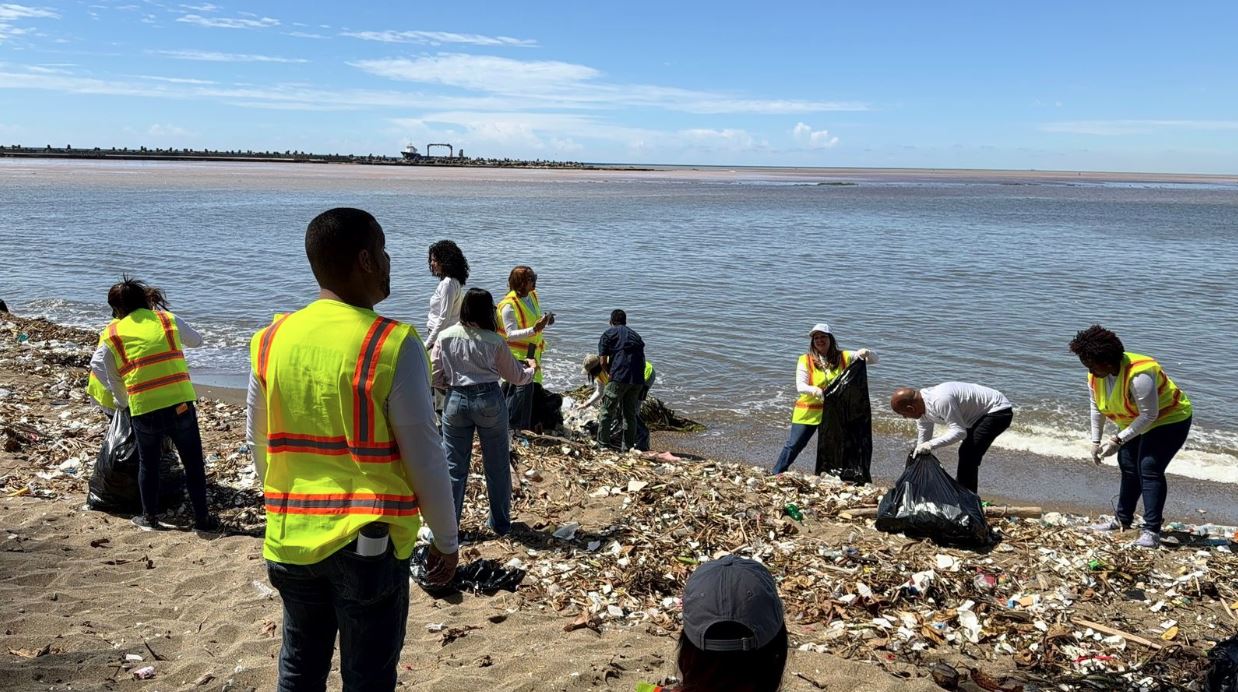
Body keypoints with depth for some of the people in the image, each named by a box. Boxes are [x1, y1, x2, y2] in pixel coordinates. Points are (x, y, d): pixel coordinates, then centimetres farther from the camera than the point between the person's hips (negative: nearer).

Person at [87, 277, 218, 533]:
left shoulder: (111, 336, 5)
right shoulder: (168, 320, 8)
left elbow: (114, 380, 12)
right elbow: (196, 341, 26)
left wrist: (123, 403, 29)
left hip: (143, 410, 0)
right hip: (180, 403, 1)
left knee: (148, 464, 20)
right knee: (193, 462, 14)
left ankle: (149, 518, 31)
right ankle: (202, 517, 19)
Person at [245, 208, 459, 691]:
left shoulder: (270, 340, -1)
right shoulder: (393, 346, -17)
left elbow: (258, 444, 9)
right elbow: (424, 457, -13)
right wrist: (446, 539, 1)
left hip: (291, 540, 5)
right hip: (369, 543, -4)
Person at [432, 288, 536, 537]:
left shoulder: (445, 337, -3)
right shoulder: (494, 342, -7)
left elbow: (435, 378, 0)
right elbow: (516, 376, 5)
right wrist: (531, 368, 26)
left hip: (455, 401, 1)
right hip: (489, 400, -1)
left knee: (454, 467, 10)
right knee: (497, 466, 13)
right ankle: (501, 523, 25)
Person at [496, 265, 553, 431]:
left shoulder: (533, 295, 4)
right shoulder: (509, 305, -22)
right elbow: (511, 334, -25)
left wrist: (546, 320, -2)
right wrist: (534, 329, -36)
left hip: (532, 351, 9)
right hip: (516, 353, -9)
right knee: (524, 386, -18)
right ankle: (513, 426, -11)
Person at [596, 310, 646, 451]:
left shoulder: (608, 334, 9)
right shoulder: (635, 335, 24)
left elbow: (603, 361, 2)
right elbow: (642, 360, 17)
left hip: (619, 377, -5)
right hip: (638, 379, 5)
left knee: (607, 411, 5)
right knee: (630, 413, 14)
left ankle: (603, 443, 4)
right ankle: (628, 446, 16)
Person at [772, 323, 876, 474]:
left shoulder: (843, 357, -2)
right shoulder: (806, 360, -9)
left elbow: (874, 360, 2)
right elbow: (800, 386, -16)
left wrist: (866, 353, -22)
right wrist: (815, 390, -38)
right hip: (808, 412, -2)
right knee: (794, 445, 2)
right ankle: (776, 475, 17)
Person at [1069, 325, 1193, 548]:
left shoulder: (1138, 375, -36)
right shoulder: (1095, 376, -11)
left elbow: (1149, 416, -32)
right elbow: (1097, 409, 1)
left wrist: (1118, 440, -31)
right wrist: (1096, 441, -2)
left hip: (1169, 419, -9)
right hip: (1134, 421, 9)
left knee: (1150, 469, -18)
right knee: (1128, 466, 12)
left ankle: (1151, 531, -18)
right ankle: (1122, 519, 27)